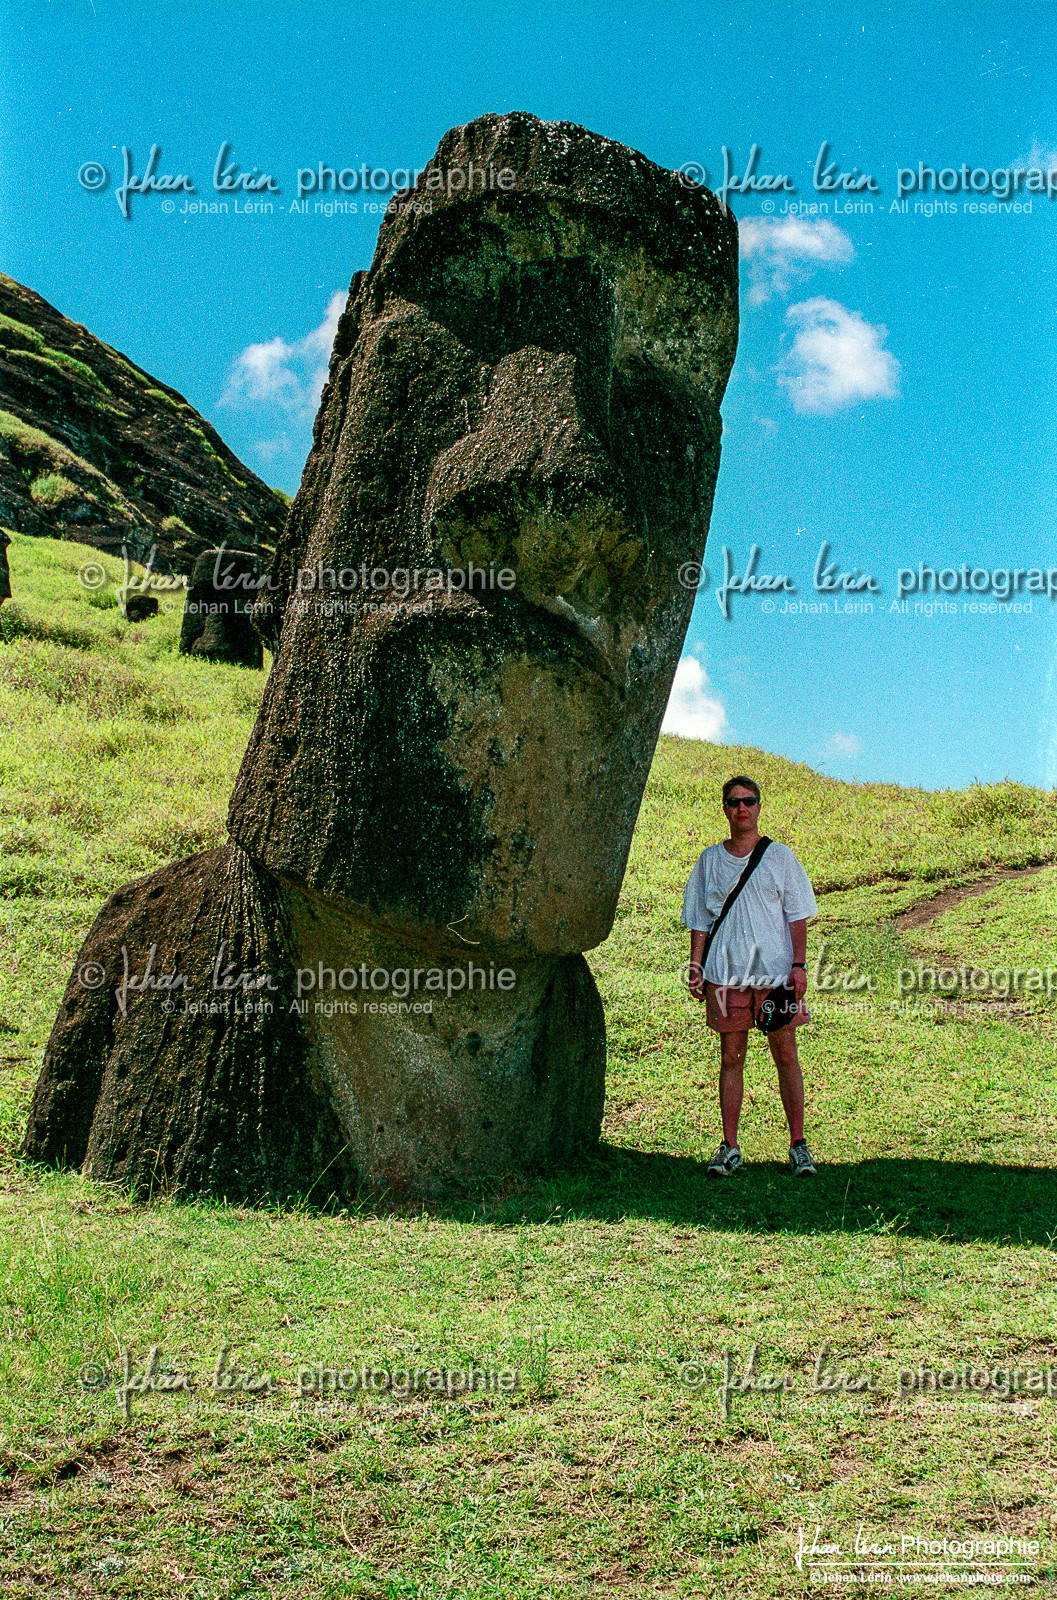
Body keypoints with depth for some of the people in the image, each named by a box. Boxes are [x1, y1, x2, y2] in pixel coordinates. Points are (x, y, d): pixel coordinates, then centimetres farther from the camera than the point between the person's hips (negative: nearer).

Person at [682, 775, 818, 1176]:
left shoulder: (779, 856, 7)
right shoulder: (709, 859, 11)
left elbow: (797, 915, 6)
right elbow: (699, 919, 15)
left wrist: (799, 965, -4)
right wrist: (695, 965, 4)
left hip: (775, 970, -1)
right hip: (726, 972, 1)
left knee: (785, 1055, -1)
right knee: (731, 1057, 1)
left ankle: (798, 1144, 6)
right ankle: (729, 1148, 5)